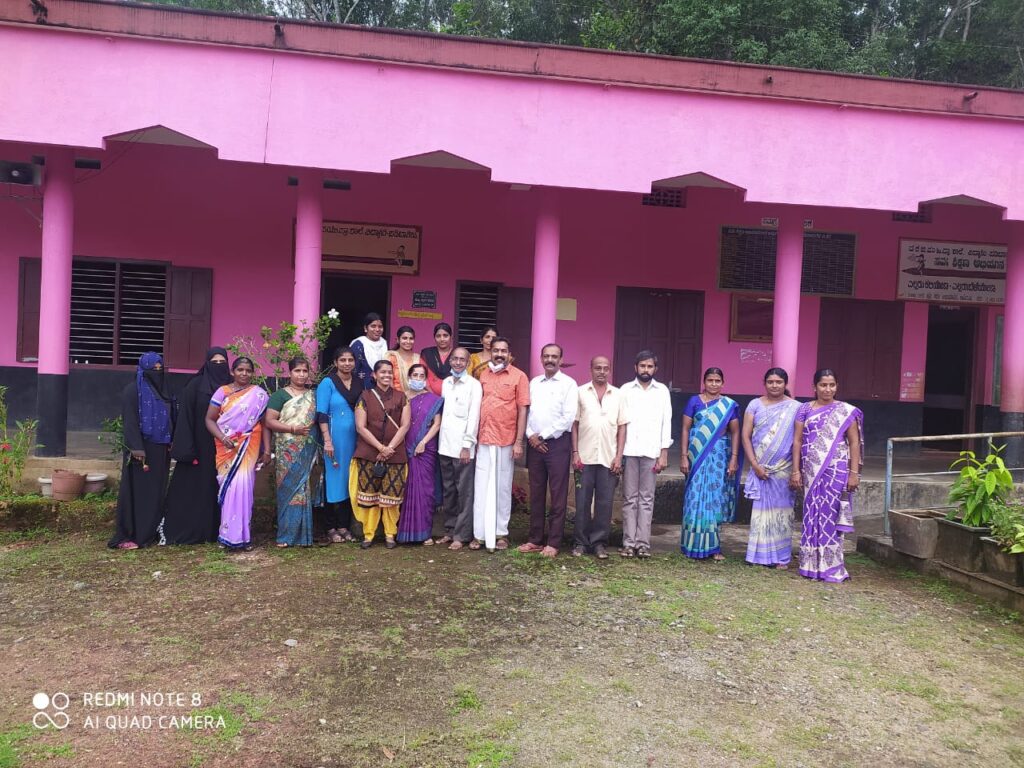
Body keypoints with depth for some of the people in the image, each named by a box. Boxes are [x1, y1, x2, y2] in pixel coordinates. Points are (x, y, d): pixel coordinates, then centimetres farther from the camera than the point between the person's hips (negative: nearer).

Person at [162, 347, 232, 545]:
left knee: (219, 488, 7)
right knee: (194, 487, 0)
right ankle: (190, 532, 8)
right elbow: (185, 417, -9)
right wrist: (187, 449, -16)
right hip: (200, 446, -3)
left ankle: (215, 530, 15)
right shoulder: (195, 385, -4)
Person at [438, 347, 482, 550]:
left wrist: (467, 446, -13)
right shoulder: (445, 383, 12)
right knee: (448, 491, 12)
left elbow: (474, 417, -9)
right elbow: (442, 412, 12)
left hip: (462, 446, -6)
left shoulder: (474, 385, -5)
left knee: (464, 492, -1)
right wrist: (440, 440, 7)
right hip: (445, 445, 6)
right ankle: (449, 530, 21)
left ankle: (461, 535, 5)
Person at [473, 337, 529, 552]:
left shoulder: (518, 376, -2)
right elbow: (478, 407, 12)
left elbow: (522, 410, -4)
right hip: (483, 440, 3)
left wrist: (519, 442, -9)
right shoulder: (483, 375, 9)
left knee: (503, 488, 7)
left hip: (506, 441, -3)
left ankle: (500, 533, 16)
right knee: (481, 488, 4)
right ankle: (479, 534, 12)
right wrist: (474, 437, 7)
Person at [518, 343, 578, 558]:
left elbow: (568, 418, -11)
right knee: (536, 493, 10)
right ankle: (535, 539, 17)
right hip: (534, 443, 5)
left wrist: (542, 435, -10)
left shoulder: (568, 384, -4)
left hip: (557, 443, -5)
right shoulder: (534, 383, 12)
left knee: (558, 495, 0)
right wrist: (531, 436, -5)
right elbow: (527, 411, 11)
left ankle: (553, 542, 7)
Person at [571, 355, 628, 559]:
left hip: (609, 458, 1)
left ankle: (599, 542, 14)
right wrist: (575, 453, -3)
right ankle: (580, 542, 14)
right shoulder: (580, 392, 4)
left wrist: (619, 456, -1)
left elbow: (622, 427, 7)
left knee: (604, 502, 4)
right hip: (585, 457, -1)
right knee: (582, 501, 3)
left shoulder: (618, 395, 7)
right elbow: (574, 424, 3)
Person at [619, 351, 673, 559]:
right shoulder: (626, 389, 6)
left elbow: (666, 422, 5)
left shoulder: (662, 391, 7)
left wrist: (664, 453, -2)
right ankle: (629, 542, 6)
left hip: (651, 451, 0)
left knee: (646, 499, 3)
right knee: (629, 499, 3)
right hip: (629, 450, 0)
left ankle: (643, 543, 6)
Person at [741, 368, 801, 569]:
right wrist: (755, 465, -9)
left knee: (781, 510, 4)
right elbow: (745, 436, 0)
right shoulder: (755, 405, 4)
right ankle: (759, 554, 14)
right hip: (759, 468, 1)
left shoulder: (795, 407, 1)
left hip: (783, 469, -1)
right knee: (760, 509, 5)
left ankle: (781, 557, 12)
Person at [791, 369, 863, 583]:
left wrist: (854, 473, -6)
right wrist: (795, 471, 0)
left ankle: (831, 567, 9)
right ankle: (812, 564, 16)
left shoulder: (846, 411, 3)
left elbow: (854, 443, 1)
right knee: (812, 516, 6)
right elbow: (797, 441, 5)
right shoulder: (805, 410, 6)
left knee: (831, 516, -1)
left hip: (836, 471, -2)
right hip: (811, 471, 2)